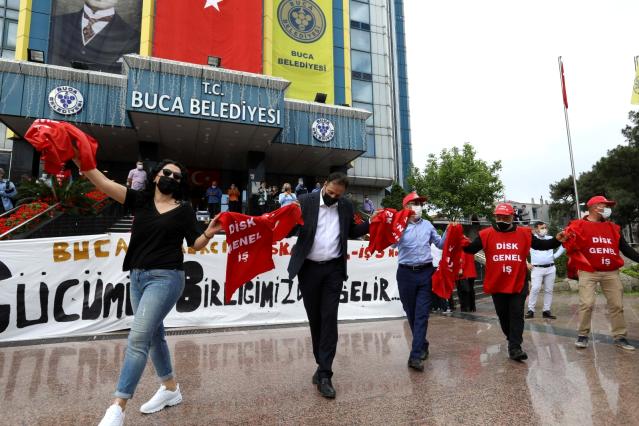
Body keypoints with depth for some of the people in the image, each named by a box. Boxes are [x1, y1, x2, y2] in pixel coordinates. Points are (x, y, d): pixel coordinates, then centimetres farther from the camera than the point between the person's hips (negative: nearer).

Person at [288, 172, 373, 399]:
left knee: (329, 319, -4)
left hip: (333, 269, 1)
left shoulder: (346, 206, 6)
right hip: (308, 268, 0)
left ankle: (325, 374, 2)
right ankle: (322, 364, 27)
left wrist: (372, 223, 4)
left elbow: (351, 232, 16)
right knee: (314, 319, 10)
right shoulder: (305, 201, -4)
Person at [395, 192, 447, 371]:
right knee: (411, 314, 11)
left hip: (425, 272, 1)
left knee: (422, 314, -5)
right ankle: (422, 345, 32)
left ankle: (416, 356, -6)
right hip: (406, 273, -1)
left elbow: (440, 244, 16)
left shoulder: (428, 225, 10)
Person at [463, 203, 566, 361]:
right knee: (503, 315, 14)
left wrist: (556, 241, -3)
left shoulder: (524, 233, 2)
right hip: (496, 285, 0)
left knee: (517, 315, 2)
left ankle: (515, 347, 7)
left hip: (518, 284, 0)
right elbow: (471, 249, -10)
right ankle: (513, 340, 38)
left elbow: (541, 245, 12)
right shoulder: (486, 234, -5)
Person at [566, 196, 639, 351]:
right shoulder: (579, 225, -4)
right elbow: (570, 245, -6)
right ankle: (583, 335, 6)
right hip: (588, 272, -5)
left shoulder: (613, 228, 13)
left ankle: (620, 337, 21)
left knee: (617, 305, 8)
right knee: (587, 304, -8)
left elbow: (626, 249, 14)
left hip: (611, 272, 5)